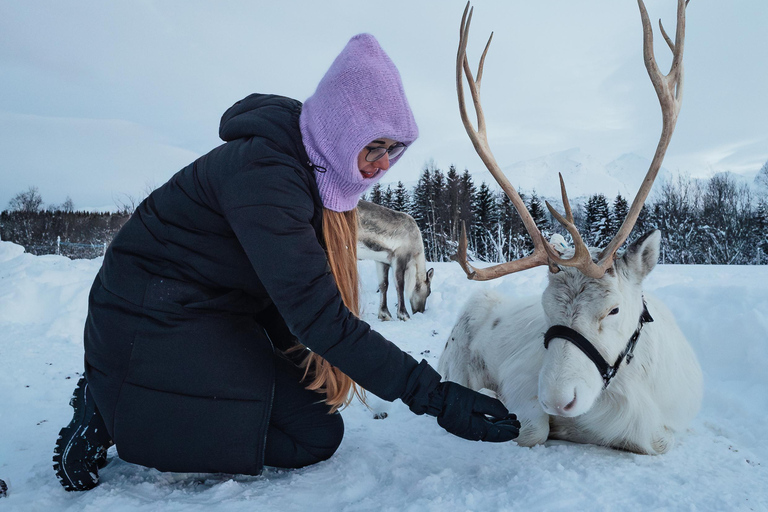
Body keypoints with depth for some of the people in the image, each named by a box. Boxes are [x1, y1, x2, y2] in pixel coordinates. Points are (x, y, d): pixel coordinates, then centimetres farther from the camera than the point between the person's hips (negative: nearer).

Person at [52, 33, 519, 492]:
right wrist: (432, 395, -31)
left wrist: (300, 366, -4)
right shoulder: (262, 173, -27)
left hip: (221, 319, 9)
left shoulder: (319, 174, 2)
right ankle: (112, 414, -2)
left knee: (318, 430, -2)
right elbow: (316, 314, -33)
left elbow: (285, 290, 6)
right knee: (314, 436, -14)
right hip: (154, 318, -9)